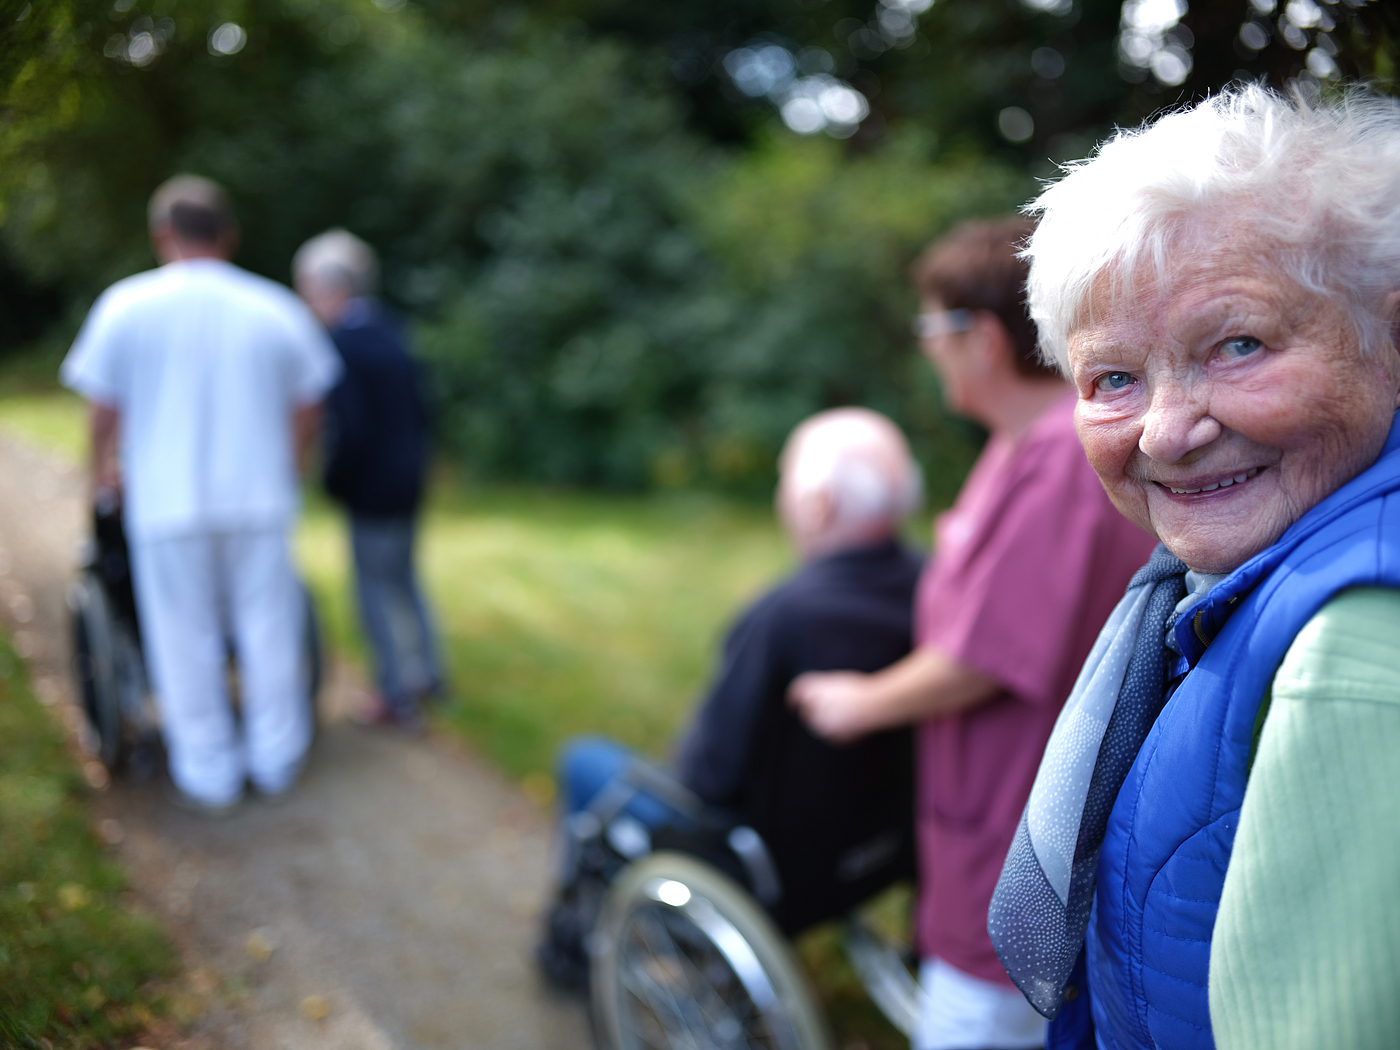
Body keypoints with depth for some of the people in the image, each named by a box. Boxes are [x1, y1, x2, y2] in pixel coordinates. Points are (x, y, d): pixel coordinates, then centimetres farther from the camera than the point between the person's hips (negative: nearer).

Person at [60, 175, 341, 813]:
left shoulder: (125, 306, -4)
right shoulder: (276, 310, 1)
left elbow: (105, 411, -2)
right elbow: (306, 410, 7)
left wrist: (104, 473, 17)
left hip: (167, 504, -1)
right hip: (260, 499, 2)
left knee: (185, 640, 10)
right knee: (268, 630, 13)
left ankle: (208, 775, 20)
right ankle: (276, 760, 26)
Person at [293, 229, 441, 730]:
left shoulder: (338, 346, -20)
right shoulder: (388, 330, 5)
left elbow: (349, 430, -24)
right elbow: (419, 408, 11)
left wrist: (334, 482, -9)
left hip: (372, 490, -8)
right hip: (408, 481, 8)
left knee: (378, 590, 5)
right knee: (403, 580, 22)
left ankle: (398, 698, 16)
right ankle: (426, 673, 35)